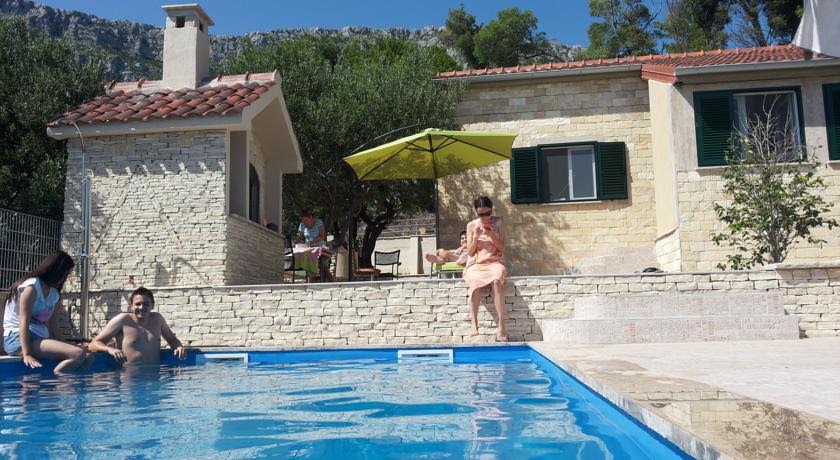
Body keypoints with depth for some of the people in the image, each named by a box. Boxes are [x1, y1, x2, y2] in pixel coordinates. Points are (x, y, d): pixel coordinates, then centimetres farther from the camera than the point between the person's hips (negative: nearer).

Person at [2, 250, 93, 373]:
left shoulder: (54, 294, 17)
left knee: (88, 356, -11)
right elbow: (24, 322, -16)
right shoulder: (32, 286, -7)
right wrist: (27, 354, -25)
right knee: (78, 353, -26)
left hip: (39, 338, 8)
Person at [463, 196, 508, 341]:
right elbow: (470, 252, 4)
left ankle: (501, 326, -35)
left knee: (497, 281, -37)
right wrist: (476, 237, -11)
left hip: (494, 262, 0)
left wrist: (492, 236, -14)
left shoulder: (498, 223, 4)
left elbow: (502, 248, 2)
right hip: (476, 264, 0)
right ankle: (474, 324, -33)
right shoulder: (471, 225, 5)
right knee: (475, 282, -37)